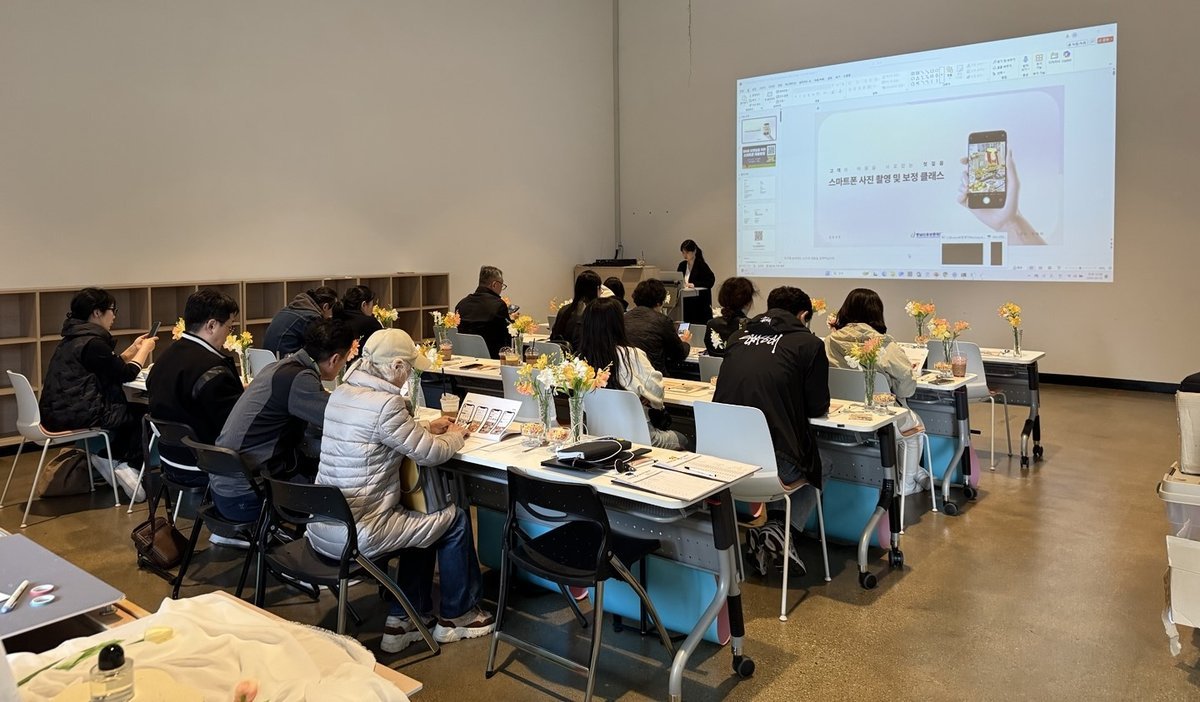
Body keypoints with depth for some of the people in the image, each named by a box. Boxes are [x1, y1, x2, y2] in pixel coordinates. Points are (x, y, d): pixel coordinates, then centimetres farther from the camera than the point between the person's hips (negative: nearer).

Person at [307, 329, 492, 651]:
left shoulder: (341, 393, 5)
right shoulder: (385, 404, -22)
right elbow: (431, 454, -13)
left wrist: (427, 430, 16)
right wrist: (455, 436, 7)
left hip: (322, 527, 9)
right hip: (355, 536, -9)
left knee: (423, 517, 26)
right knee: (457, 519, 8)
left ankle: (404, 619, 30)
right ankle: (457, 616, 26)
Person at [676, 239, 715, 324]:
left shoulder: (701, 265, -8)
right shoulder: (682, 265, 11)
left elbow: (711, 280, -15)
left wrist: (694, 284, -22)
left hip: (700, 304, -5)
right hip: (686, 304, 5)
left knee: (700, 325, -6)